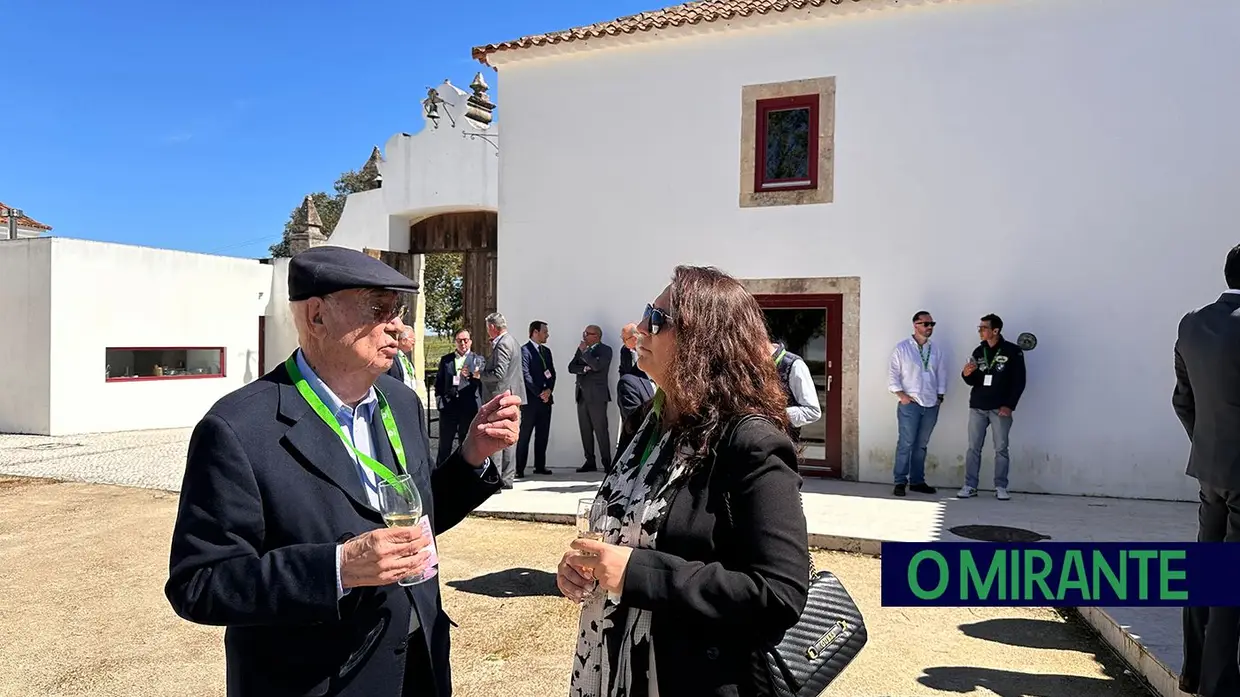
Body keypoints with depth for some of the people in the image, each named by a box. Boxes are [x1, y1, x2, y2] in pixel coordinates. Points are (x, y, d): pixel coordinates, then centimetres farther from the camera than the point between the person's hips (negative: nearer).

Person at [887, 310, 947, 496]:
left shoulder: (936, 350, 12)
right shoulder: (902, 348, -2)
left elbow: (941, 375, 16)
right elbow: (892, 374, -3)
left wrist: (940, 396, 8)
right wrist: (901, 395, -10)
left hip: (931, 405, 4)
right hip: (909, 404, -4)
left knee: (921, 444, 9)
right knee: (906, 443, -7)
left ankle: (917, 481, 16)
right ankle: (900, 481, -1)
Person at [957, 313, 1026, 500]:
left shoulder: (1013, 351, -4)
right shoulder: (979, 351, 9)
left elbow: (1019, 381, -5)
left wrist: (1009, 405, -11)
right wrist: (966, 374, -9)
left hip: (1000, 408, -4)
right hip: (977, 407, 4)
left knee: (1001, 449, 1)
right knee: (973, 448, 3)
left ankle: (1000, 487, 9)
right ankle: (970, 486, 7)